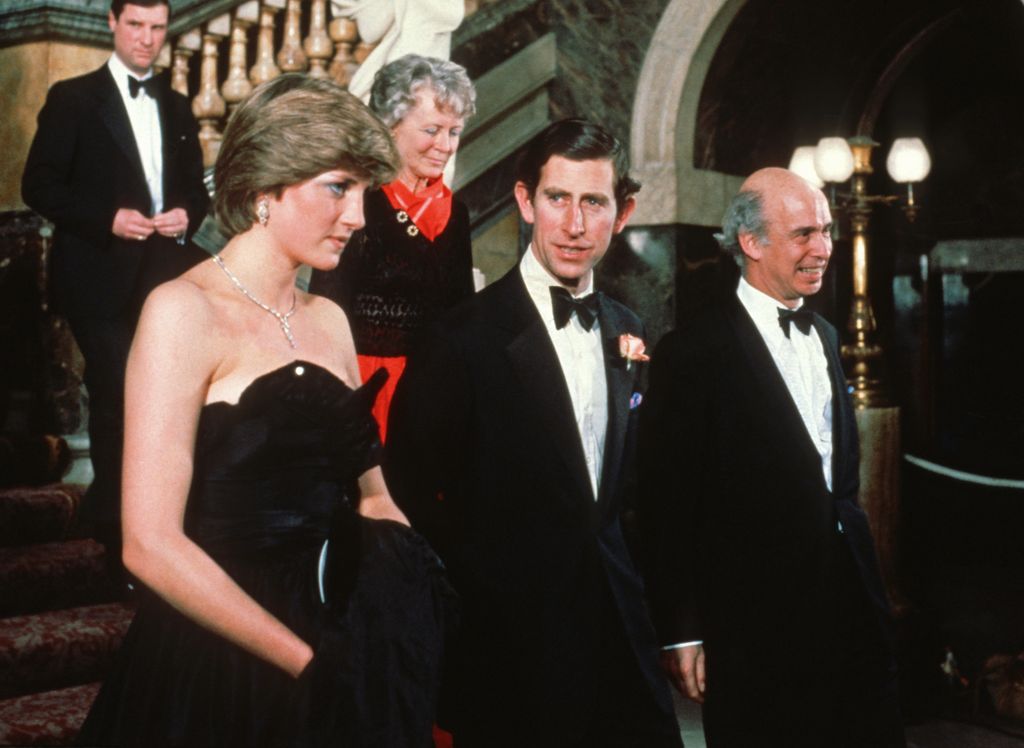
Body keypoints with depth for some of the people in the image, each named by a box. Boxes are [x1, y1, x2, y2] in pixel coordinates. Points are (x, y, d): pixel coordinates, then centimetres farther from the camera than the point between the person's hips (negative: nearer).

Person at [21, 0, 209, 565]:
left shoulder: (176, 106, 15)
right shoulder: (73, 98, -1)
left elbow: (194, 186, 18)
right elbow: (39, 185, -6)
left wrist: (187, 213, -5)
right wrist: (108, 218, -19)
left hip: (165, 276, 5)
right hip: (102, 278, -4)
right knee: (117, 401, 0)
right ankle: (114, 522, 16)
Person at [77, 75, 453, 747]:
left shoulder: (328, 320, 7)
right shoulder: (186, 310, -13)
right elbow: (151, 544, -19)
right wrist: (310, 663, -16)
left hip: (344, 660, 6)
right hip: (220, 674, -6)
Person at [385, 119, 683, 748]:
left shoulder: (627, 332, 8)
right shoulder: (465, 337, -12)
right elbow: (411, 490, -10)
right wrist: (476, 595, -5)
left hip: (620, 633, 5)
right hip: (512, 653, -5)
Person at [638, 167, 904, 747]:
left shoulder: (824, 336, 12)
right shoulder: (694, 352, -12)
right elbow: (667, 505, -12)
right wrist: (681, 633, -12)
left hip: (851, 601, 7)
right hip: (756, 620, -7)